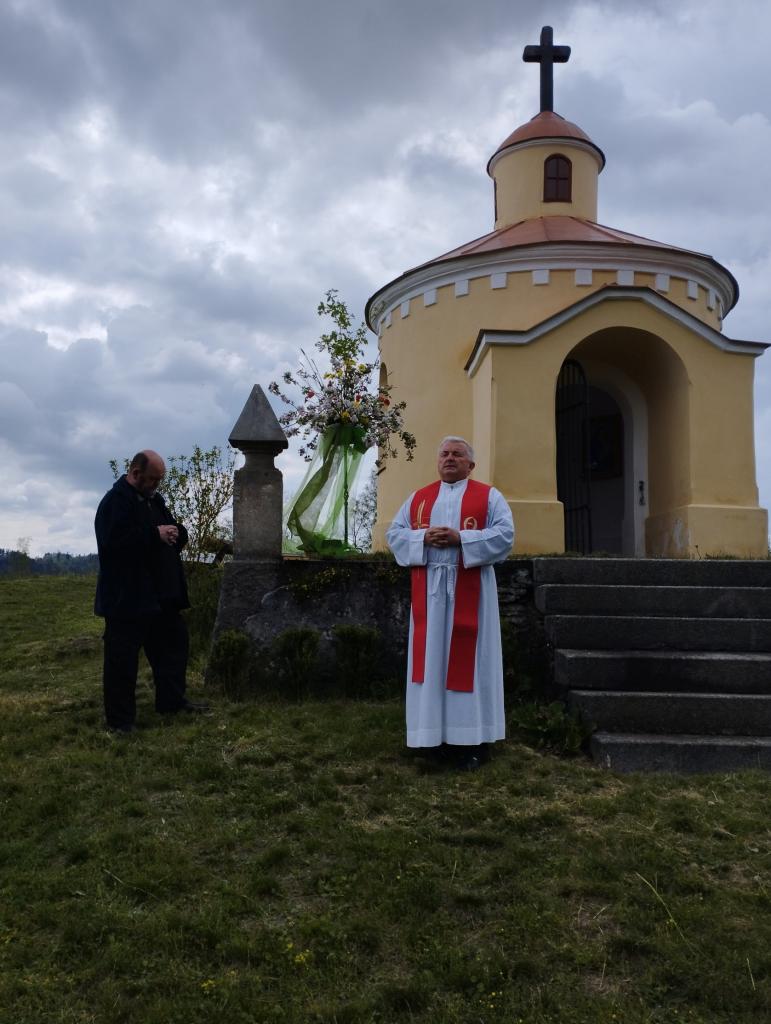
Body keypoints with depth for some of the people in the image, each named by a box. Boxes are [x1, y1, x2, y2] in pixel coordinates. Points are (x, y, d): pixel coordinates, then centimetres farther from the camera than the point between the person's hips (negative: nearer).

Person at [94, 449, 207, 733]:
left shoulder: (154, 500, 14)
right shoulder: (115, 502, -13)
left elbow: (176, 536, 21)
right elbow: (114, 542, -26)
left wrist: (176, 533, -3)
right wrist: (155, 534, -24)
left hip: (160, 595, 9)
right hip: (128, 598, -9)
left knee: (173, 643, 16)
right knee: (123, 658, -1)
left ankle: (172, 700, 31)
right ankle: (119, 719, 9)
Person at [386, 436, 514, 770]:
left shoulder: (488, 496, 5)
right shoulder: (418, 498, 15)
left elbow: (505, 533, -7)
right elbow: (394, 532, 8)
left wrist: (460, 538, -17)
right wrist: (423, 537, -11)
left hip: (469, 588, -3)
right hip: (428, 588, 3)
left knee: (467, 655, -2)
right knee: (431, 655, 3)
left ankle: (472, 738, 4)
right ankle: (434, 732, 12)